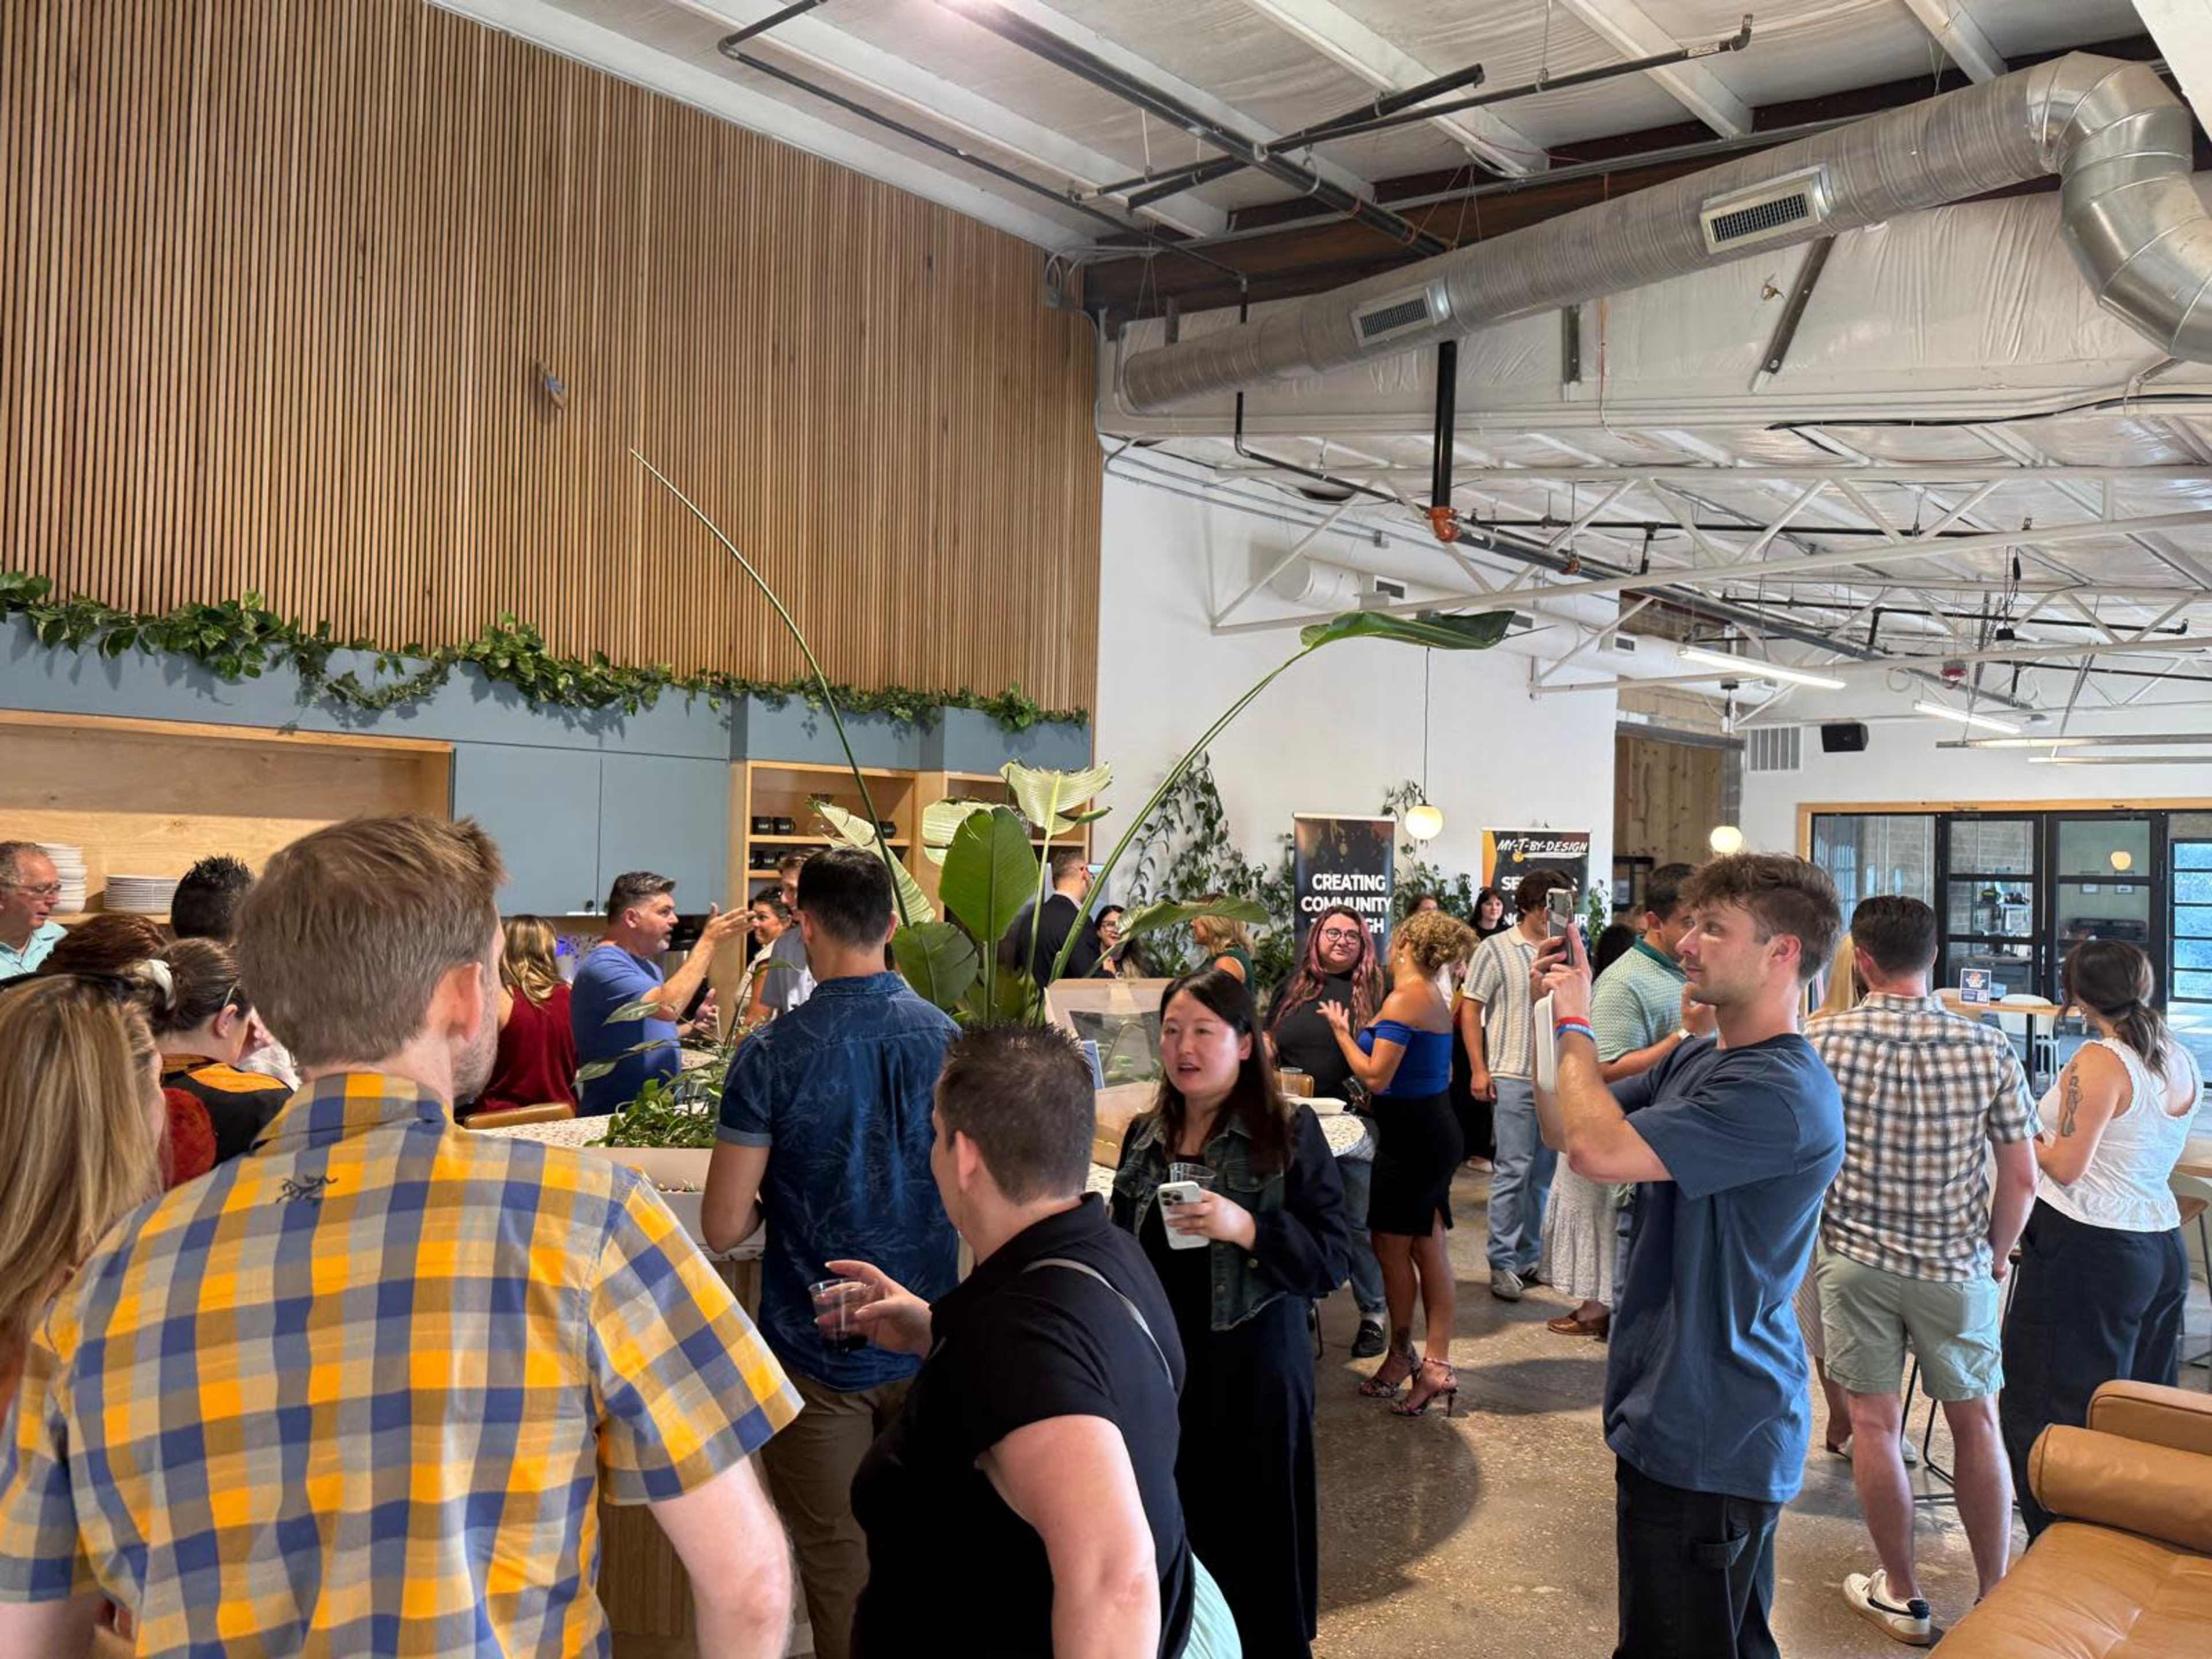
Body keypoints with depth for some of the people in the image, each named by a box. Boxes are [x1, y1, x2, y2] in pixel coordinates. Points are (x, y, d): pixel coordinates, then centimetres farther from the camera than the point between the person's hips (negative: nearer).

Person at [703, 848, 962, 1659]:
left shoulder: (772, 1054, -14)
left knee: (838, 1562, 11)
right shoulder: (950, 1041, -5)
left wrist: (778, 1199, 7)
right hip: (926, 1345, 3)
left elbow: (723, 1226, -14)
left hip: (818, 1350, -3)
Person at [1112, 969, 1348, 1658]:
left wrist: (1246, 1229, -27)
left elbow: (1331, 1260, -13)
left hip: (1253, 1373, -4)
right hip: (1157, 1368, 4)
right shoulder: (1144, 1135, 5)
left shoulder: (1291, 1132, -10)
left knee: (1254, 1550, 5)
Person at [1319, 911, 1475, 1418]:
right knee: (1428, 1246, 11)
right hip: (1437, 1128, 10)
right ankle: (1436, 1363, 14)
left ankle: (1402, 1355, 17)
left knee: (1391, 1244, 4)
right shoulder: (1438, 1001, 10)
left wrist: (1342, 1031, -8)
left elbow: (1376, 1078, -22)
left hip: (1410, 1136, -10)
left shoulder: (1403, 1000, -19)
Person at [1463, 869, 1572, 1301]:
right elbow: (1470, 1010, -3)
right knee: (1513, 1171, -2)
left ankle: (1531, 1256, 23)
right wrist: (1479, 1069, -9)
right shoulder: (1496, 949, -4)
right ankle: (1503, 1263, 7)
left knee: (1544, 1172, 11)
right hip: (1514, 1076, -5)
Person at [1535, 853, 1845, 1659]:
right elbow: (1564, 1128, 11)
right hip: (1673, 1412, 9)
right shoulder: (1696, 1061, 6)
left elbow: (1598, 1149, -32)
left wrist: (1575, 1026, -16)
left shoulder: (1783, 1092, -24)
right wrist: (1554, 1010, -2)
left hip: (1710, 1437, -9)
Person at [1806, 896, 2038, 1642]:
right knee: (1976, 1424, 15)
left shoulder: (1822, 1042, -11)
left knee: (1875, 1424, 10)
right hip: (1956, 1267, 1)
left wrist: (1810, 1238, 13)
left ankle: (1902, 1598, 22)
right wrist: (1995, 1258, 11)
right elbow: (2022, 1178, -4)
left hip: (1854, 1258, -1)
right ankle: (1994, 1599, 26)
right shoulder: (1989, 1048, -8)